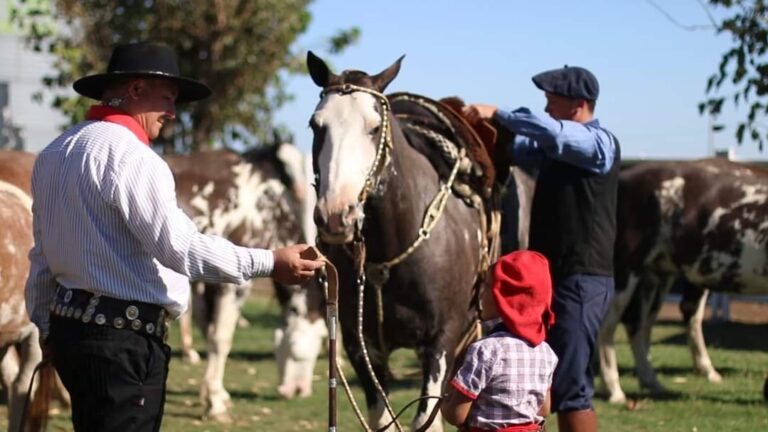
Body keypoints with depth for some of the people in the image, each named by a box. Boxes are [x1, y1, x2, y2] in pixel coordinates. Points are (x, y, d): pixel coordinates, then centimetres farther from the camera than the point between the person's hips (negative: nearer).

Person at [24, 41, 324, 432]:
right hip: (122, 337, -10)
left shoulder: (54, 153, 15)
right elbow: (180, 247, -21)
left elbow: (41, 255, 21)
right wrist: (269, 263, -16)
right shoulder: (129, 154, -15)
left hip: (70, 322, 10)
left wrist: (46, 325, 30)